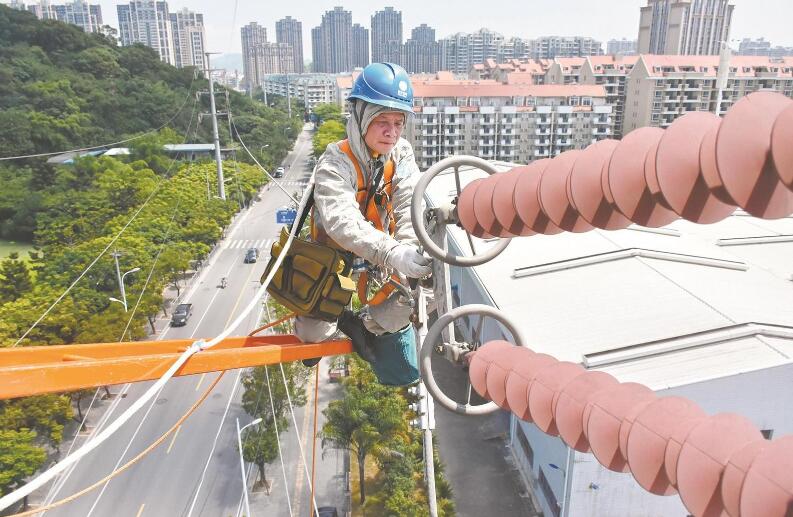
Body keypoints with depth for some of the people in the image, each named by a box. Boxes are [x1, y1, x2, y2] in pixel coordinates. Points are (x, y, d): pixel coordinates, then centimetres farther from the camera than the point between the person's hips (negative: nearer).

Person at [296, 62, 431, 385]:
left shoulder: (401, 155, -8)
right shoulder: (335, 164, -23)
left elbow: (411, 205, -25)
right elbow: (342, 221, -41)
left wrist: (409, 250, -46)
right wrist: (392, 253, -57)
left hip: (383, 261, 4)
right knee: (314, 335, -16)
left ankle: (370, 326, 6)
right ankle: (315, 329, 24)